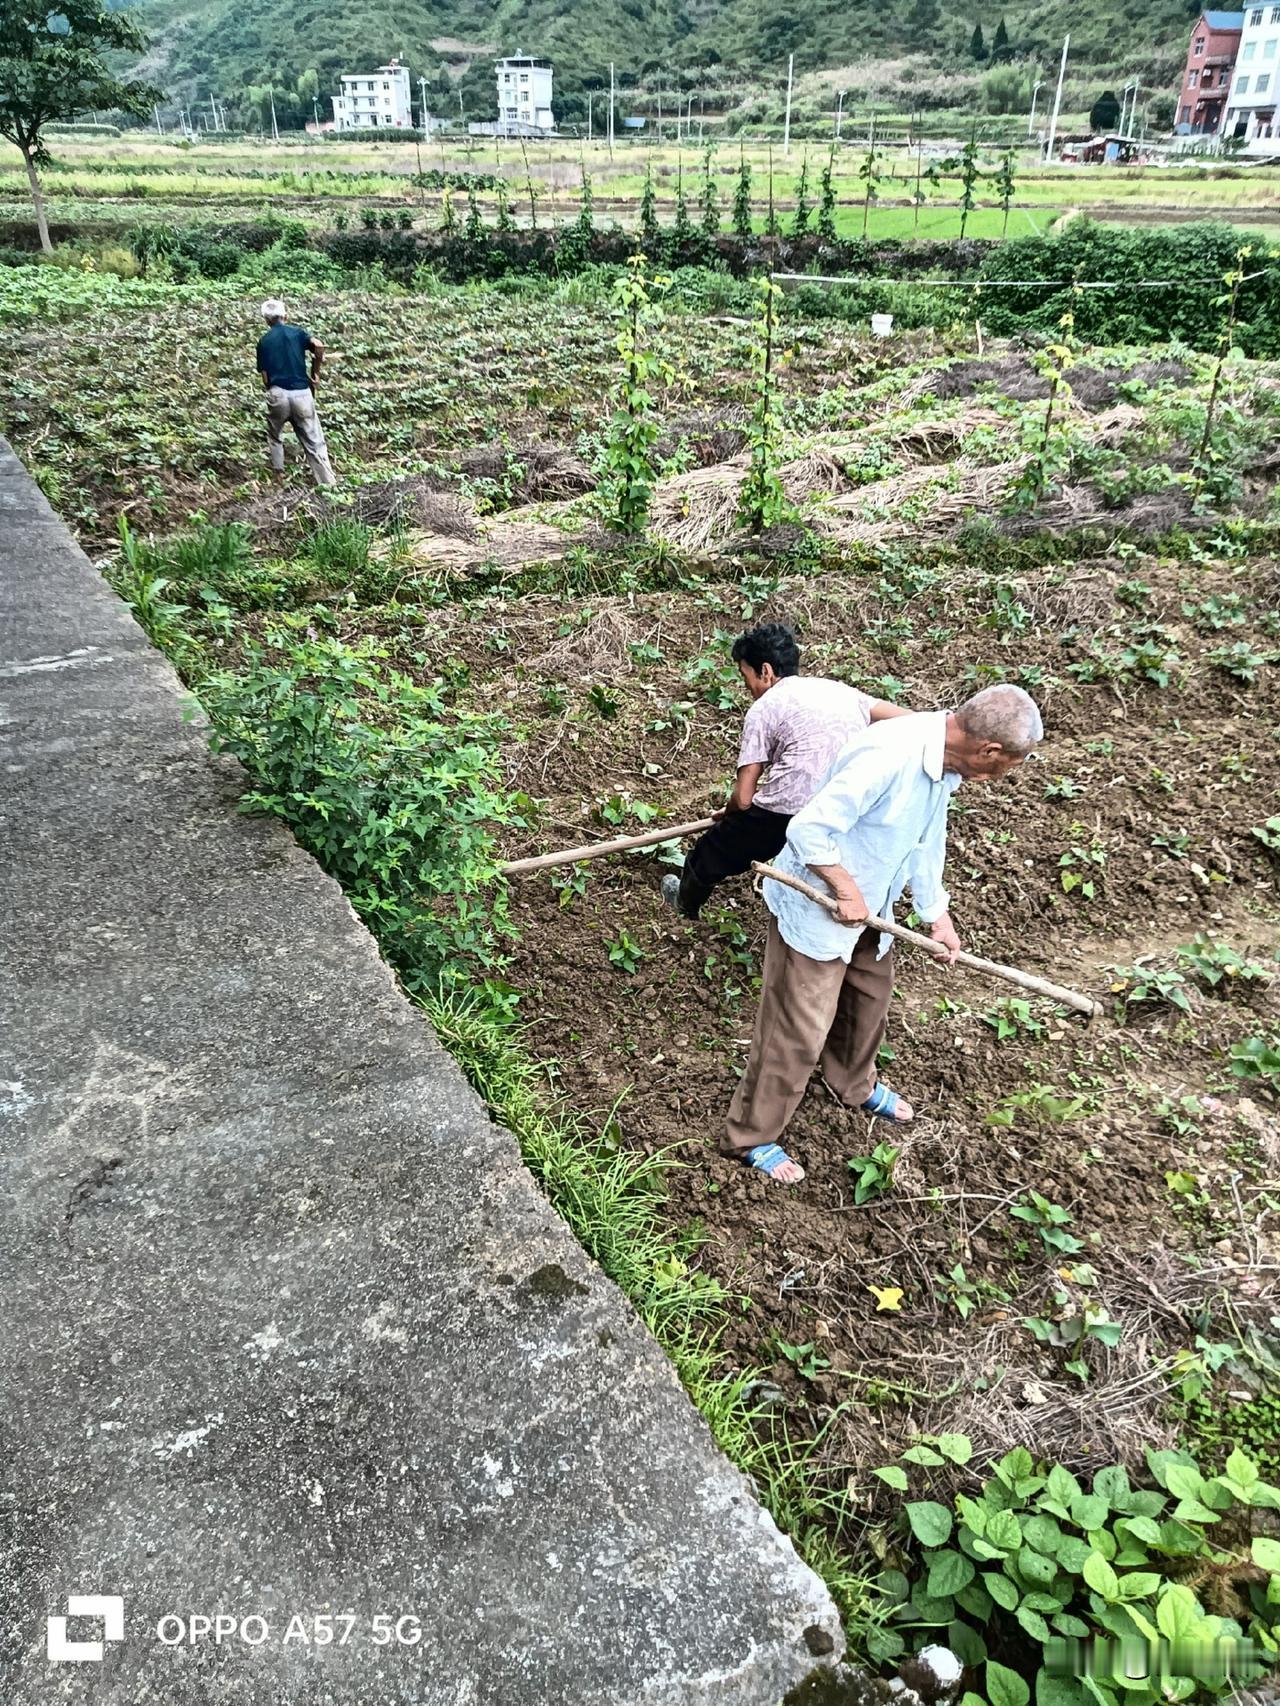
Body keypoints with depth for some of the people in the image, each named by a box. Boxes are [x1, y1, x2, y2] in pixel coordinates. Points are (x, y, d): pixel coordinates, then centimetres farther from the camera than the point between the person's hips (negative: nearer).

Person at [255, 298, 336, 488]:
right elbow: (319, 346, -12)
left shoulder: (264, 341, 11)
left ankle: (279, 475, 26)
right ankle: (329, 482, -3)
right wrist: (315, 373, 0)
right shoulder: (297, 332, 7)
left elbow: (265, 377, 7)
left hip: (277, 394, 1)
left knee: (275, 436, 25)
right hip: (302, 393, -1)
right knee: (314, 442, 2)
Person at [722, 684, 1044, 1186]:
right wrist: (847, 892, -25)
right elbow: (808, 830, -33)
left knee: (870, 997, 27)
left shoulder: (945, 759, -4)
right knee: (798, 1031, 1)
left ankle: (853, 1085, 55)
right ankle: (750, 1138, 20)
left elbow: (926, 839, 10)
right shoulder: (888, 756, -35)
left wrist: (937, 915, 11)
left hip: (868, 910, 9)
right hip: (816, 911, -9)